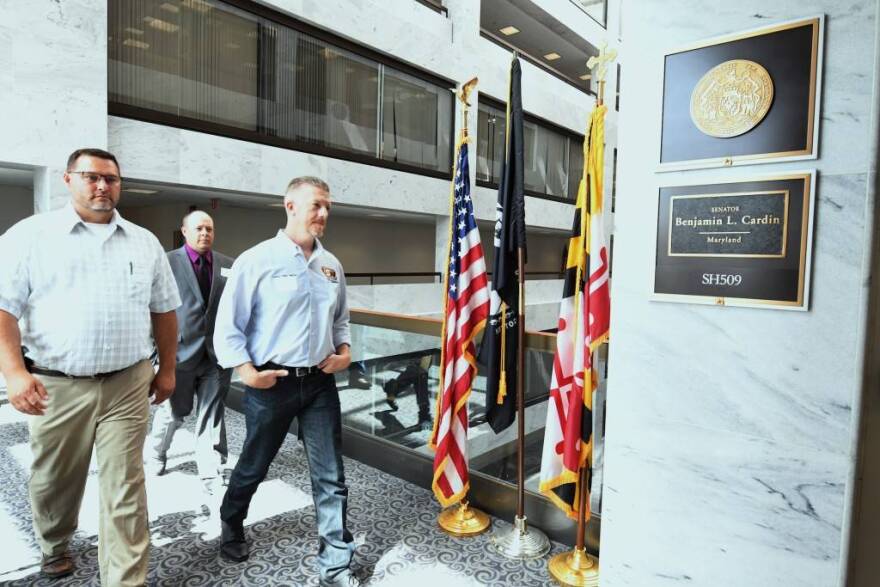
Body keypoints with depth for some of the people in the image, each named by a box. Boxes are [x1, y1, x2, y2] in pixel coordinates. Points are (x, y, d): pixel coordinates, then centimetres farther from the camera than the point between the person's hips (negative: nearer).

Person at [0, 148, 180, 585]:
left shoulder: (144, 243, 8)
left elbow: (163, 310, 12)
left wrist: (167, 369, 10)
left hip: (127, 385, 1)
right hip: (55, 386, 0)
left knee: (125, 488, 2)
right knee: (53, 482, 19)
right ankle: (54, 546, 48)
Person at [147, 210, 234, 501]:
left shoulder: (228, 265, 6)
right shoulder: (167, 262, 0)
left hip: (217, 351, 1)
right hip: (181, 349, -1)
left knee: (212, 416, 6)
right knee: (174, 411, 16)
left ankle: (213, 478, 13)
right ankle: (157, 453, 45)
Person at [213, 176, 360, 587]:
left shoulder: (331, 265, 6)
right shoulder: (257, 260, -9)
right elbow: (228, 325, -8)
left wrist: (345, 350, 1)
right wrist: (248, 372, -15)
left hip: (320, 383, 4)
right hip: (272, 383, -3)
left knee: (330, 476, 5)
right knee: (253, 467, 20)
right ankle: (231, 528, 51)